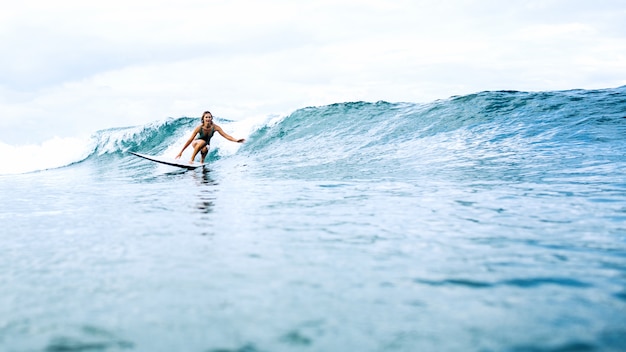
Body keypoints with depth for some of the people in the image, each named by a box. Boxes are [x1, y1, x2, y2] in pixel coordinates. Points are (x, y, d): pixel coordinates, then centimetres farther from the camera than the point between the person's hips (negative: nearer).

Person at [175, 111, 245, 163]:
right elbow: (190, 140, -24)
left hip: (206, 144, 2)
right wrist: (181, 151, -23)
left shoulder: (215, 127, -23)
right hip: (196, 143, -2)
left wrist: (236, 140, -37)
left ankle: (202, 161, -1)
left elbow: (226, 136, -22)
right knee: (202, 142, -37)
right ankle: (192, 159, -25)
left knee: (205, 149, -33)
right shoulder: (199, 128, -27)